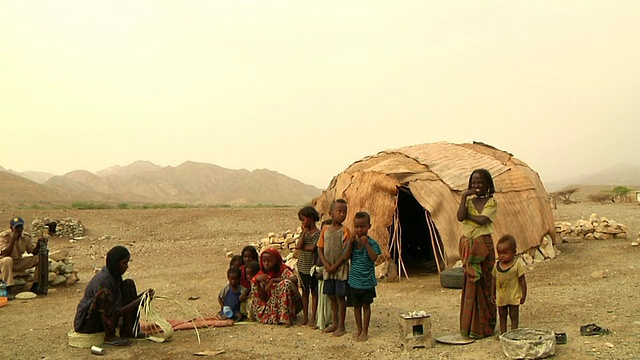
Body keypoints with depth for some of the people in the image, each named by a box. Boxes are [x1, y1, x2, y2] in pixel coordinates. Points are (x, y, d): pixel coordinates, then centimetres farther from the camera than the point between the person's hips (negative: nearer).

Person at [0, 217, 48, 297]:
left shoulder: (25, 237, -2)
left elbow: (34, 252, -1)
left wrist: (39, 244, -21)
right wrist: (13, 240, -33)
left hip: (19, 263, 5)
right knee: (8, 260, -41)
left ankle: (35, 286, -7)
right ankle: (9, 290, -39)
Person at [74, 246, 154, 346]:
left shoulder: (115, 275, 1)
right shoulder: (102, 280, -27)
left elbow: (128, 300, 9)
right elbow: (115, 312, -26)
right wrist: (139, 301, -26)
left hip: (105, 318, 9)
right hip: (87, 322, -9)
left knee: (129, 284, 1)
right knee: (104, 294, -35)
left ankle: (127, 330, -1)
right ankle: (109, 337, -22)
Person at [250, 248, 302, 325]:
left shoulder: (284, 270, -11)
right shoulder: (262, 275, 0)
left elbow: (295, 279, -34)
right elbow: (263, 298, -6)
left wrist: (273, 280, -34)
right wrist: (257, 282, -21)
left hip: (291, 304, -5)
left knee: (286, 283, -29)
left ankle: (286, 317, -24)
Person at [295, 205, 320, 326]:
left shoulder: (318, 233, -9)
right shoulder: (303, 232, 7)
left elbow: (313, 248, -19)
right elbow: (298, 245, -9)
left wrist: (302, 247, -7)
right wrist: (304, 232, -7)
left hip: (313, 266, -5)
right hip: (303, 266, 5)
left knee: (314, 291, 6)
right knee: (305, 291, 11)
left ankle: (313, 317, 11)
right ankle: (305, 317, 19)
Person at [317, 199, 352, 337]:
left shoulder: (345, 231, -9)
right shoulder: (325, 230, 4)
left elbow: (348, 252, -12)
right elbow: (320, 249, 6)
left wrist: (335, 266, -14)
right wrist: (326, 263, -9)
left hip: (341, 269, -4)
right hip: (328, 269, 4)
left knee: (340, 297, 1)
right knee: (331, 296, 14)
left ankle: (341, 326, 13)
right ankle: (334, 323, 28)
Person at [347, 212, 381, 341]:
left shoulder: (372, 243, -10)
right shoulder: (352, 242, 0)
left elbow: (374, 258, -21)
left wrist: (366, 244, -26)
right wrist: (351, 243, -16)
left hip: (367, 281, -3)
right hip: (354, 280, 3)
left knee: (366, 305, 7)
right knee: (356, 305, 13)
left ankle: (365, 331, 18)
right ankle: (359, 329, 27)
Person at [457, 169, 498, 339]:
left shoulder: (491, 203, -1)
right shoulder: (468, 200, 9)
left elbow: (482, 220, -17)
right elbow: (460, 217, -9)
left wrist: (467, 214, -7)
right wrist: (464, 197, -9)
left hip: (483, 245, -3)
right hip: (467, 246, 4)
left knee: (484, 284, 0)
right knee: (470, 284, 7)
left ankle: (484, 326, 9)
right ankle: (470, 325, 14)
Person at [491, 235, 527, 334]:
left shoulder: (517, 264, -14)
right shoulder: (497, 265, -2)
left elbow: (522, 280, -9)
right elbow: (494, 280, 7)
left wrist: (524, 294, -8)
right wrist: (493, 294, 9)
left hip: (514, 296, -4)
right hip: (501, 297, 4)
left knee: (514, 316, 7)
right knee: (502, 316, 13)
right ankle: (503, 334, 23)